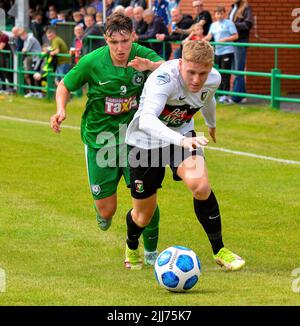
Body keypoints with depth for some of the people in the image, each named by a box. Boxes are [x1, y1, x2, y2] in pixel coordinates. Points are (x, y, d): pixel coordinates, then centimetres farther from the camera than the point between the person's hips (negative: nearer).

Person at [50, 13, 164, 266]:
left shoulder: (142, 56, -12)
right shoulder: (92, 62, -14)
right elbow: (65, 86, 1)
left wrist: (150, 65, -47)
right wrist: (61, 110, -18)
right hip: (99, 139, -1)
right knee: (107, 211, 1)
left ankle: (151, 251, 18)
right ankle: (102, 210, 41)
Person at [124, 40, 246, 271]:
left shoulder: (213, 79, -16)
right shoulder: (165, 79, -36)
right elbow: (146, 120, -51)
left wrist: (212, 125, 32)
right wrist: (181, 140, -66)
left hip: (183, 135, 4)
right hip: (146, 140, -3)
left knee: (200, 185, -26)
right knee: (143, 215, 7)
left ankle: (219, 250, -9)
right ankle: (132, 248, 44)